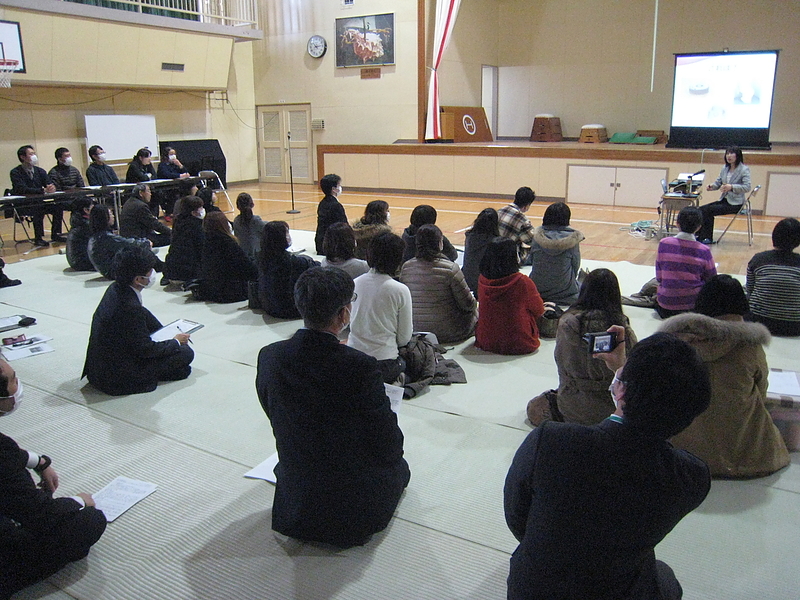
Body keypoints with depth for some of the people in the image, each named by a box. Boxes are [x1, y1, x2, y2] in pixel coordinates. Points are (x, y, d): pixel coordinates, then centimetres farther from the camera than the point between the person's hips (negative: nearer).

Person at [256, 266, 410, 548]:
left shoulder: (268, 356, -13)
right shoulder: (360, 367, -28)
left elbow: (276, 418, 4)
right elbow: (389, 447, -16)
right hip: (355, 511, -5)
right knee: (399, 465, 27)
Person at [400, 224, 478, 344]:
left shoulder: (406, 268, -4)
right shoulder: (450, 269, -19)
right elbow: (468, 304, -12)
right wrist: (474, 303, 12)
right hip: (447, 334, -5)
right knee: (475, 310, 24)